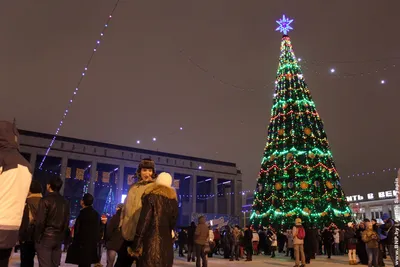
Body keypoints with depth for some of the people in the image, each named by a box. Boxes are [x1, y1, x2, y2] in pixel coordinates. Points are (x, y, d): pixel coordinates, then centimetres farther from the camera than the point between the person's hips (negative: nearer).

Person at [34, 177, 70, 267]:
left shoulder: (45, 200, -9)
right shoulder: (65, 202, 10)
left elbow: (40, 221, -12)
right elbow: (66, 222, 10)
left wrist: (37, 238, -3)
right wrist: (61, 236, 14)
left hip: (45, 237, -5)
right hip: (59, 238, 6)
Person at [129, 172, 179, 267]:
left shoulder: (151, 196, -3)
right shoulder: (173, 199, 11)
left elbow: (143, 221, -9)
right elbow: (173, 222, 13)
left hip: (150, 241, -5)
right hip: (167, 244, 5)